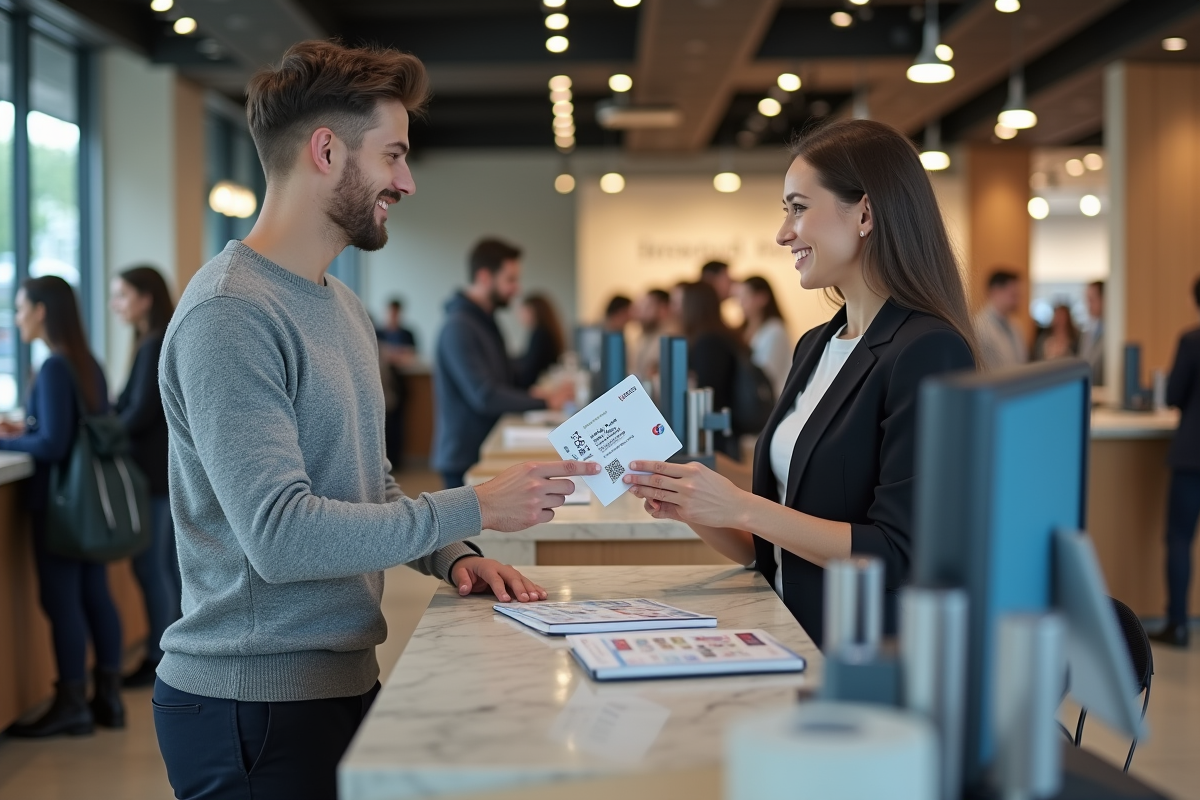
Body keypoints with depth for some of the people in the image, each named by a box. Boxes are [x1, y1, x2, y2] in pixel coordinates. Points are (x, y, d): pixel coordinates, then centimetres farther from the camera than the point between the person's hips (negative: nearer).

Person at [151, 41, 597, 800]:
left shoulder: (344, 306, 11)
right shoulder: (229, 314, -18)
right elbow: (280, 534, -25)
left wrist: (453, 557, 0)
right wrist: (474, 510, -20)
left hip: (346, 677, 9)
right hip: (256, 702, -8)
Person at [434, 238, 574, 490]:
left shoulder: (486, 322, 14)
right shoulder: (458, 328, -17)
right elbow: (484, 396, -23)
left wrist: (537, 392, 0)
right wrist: (545, 402, -16)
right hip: (465, 459, -9)